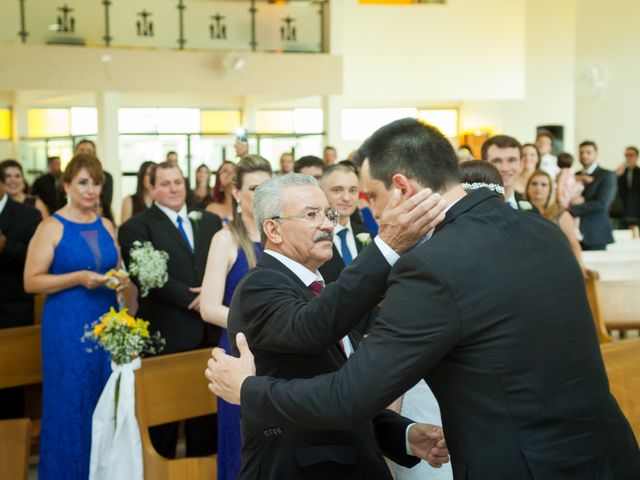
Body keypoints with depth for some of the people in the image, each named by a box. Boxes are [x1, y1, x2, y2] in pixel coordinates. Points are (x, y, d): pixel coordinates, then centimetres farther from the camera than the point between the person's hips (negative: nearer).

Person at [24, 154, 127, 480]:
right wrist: (79, 278, -19)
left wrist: (121, 280, -3)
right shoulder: (51, 227, -6)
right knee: (69, 407, 0)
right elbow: (31, 282, -10)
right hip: (67, 328, -5)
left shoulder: (106, 227, 10)